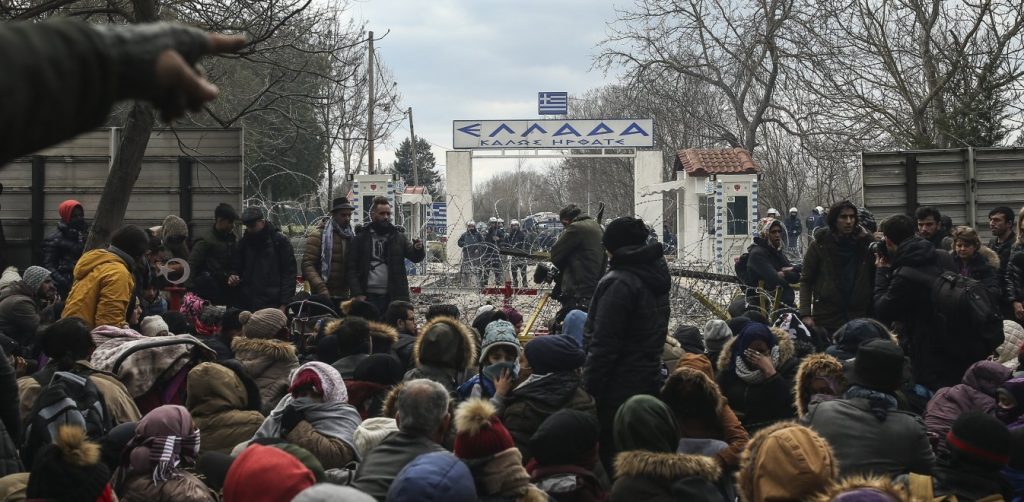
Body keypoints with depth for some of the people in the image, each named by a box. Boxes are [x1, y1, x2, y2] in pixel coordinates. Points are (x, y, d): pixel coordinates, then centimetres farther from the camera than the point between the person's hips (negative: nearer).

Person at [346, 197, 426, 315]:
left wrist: (418, 249, -21)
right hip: (369, 297, -1)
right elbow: (351, 268, 3)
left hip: (394, 297, 2)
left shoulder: (399, 237, 12)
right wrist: (357, 294, -8)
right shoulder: (361, 238, 6)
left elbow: (415, 257, 3)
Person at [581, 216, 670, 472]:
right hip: (650, 381, 9)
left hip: (619, 387, -9)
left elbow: (603, 345, -19)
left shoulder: (618, 283, -17)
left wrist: (588, 390, -15)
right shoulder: (656, 275, 9)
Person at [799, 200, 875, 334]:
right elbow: (806, 280, 1)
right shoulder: (820, 244, 0)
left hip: (859, 317, 1)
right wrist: (805, 314, -8)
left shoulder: (865, 242, 2)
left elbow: (875, 280, 4)